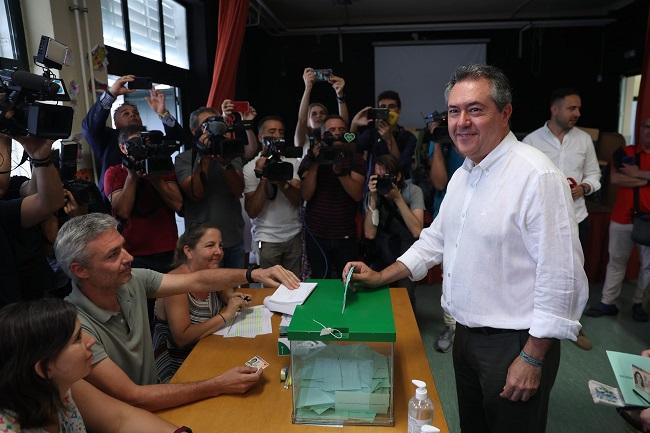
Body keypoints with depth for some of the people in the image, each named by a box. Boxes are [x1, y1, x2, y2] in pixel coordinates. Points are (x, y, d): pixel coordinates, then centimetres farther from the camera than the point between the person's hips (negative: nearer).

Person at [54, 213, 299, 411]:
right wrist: (219, 385, -26)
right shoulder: (76, 325, -26)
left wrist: (253, 274, -16)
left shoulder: (132, 282, -8)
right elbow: (132, 398, -26)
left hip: (151, 403, 6)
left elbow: (196, 281, -2)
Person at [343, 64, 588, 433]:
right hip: (467, 334, 8)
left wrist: (532, 358, -18)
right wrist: (381, 277, 7)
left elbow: (561, 277, -22)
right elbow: (437, 237, 14)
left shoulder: (537, 176, -22)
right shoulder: (463, 175, 6)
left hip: (515, 343, -8)